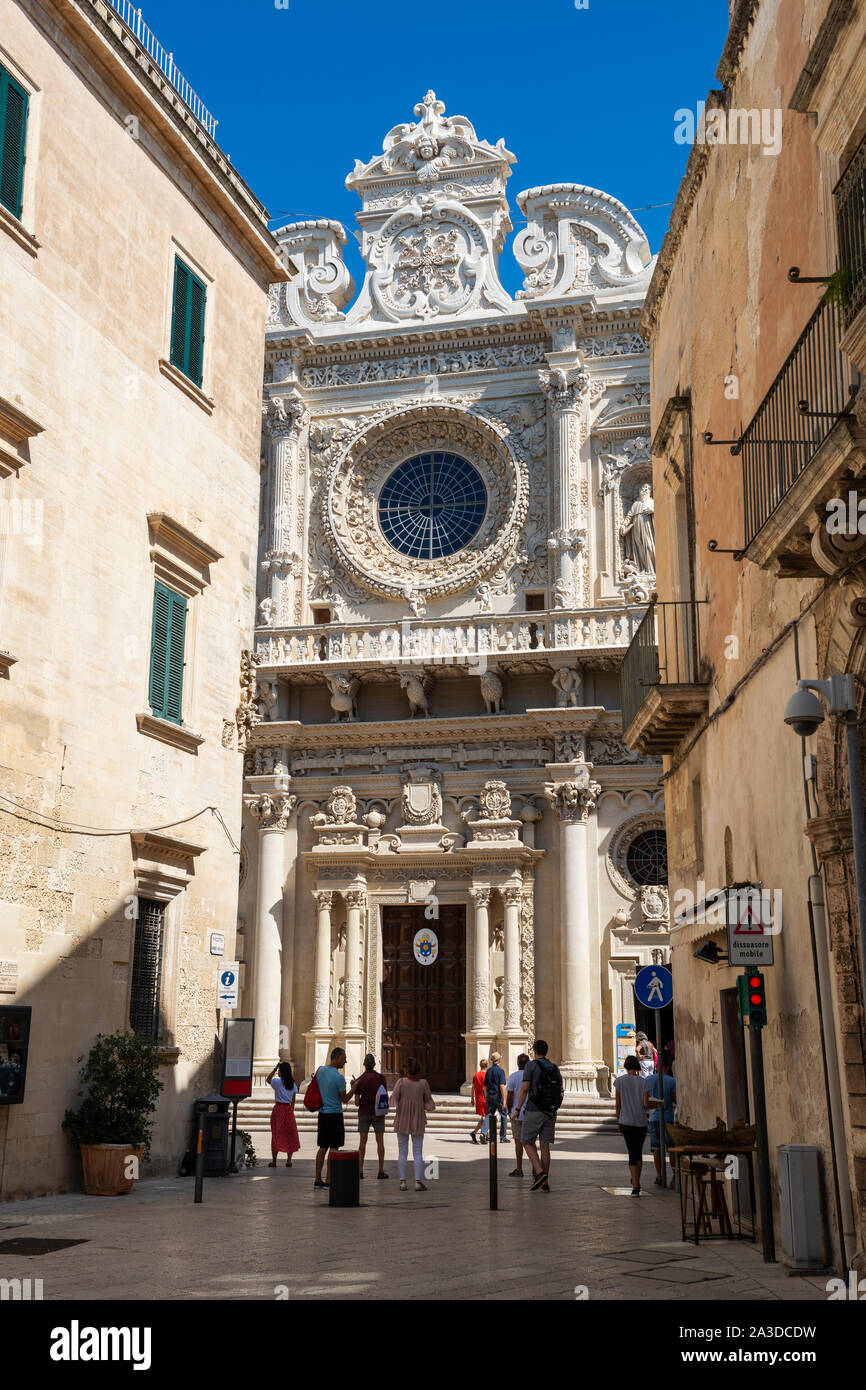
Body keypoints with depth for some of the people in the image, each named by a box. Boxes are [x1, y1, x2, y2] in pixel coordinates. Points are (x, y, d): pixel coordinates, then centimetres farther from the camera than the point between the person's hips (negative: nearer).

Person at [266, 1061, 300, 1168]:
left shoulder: (277, 1082, -10)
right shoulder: (293, 1084, 2)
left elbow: (268, 1080, 11)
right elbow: (293, 1100, 5)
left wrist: (275, 1068, 5)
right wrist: (291, 1111, 14)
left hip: (278, 1108, -3)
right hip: (288, 1109, 3)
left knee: (276, 1134, 2)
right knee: (290, 1134, 9)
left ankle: (274, 1160, 5)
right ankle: (289, 1160, 10)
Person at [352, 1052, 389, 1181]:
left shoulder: (359, 1080, -4)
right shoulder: (381, 1077, -4)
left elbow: (357, 1102, -5)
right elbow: (385, 1096, -4)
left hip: (364, 1113, 0)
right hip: (378, 1113, 0)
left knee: (362, 1141, 6)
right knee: (380, 1141, 4)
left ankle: (360, 1170, 3)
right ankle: (381, 1171, 3)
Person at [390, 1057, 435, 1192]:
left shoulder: (402, 1082, -11)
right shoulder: (423, 1083, -8)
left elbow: (394, 1097, -8)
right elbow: (428, 1100, -1)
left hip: (402, 1120, 0)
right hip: (418, 1121, 0)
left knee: (402, 1152, 6)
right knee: (418, 1152, 6)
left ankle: (403, 1182, 2)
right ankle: (418, 1182, -2)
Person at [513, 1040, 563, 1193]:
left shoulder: (531, 1066, -6)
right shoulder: (554, 1068, 11)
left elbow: (524, 1089, -12)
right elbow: (560, 1090, 12)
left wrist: (517, 1109, -6)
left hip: (534, 1111, -5)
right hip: (550, 1111, 5)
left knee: (528, 1142, 5)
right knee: (545, 1146, 6)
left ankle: (539, 1172, -14)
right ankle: (544, 1183, 4)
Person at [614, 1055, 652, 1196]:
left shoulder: (620, 1081, -2)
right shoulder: (644, 1082, -3)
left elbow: (618, 1104, 1)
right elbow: (645, 1105, -7)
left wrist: (618, 1122, 11)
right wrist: (651, 1107, 17)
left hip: (626, 1122, -1)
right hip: (641, 1122, 1)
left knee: (632, 1154, 1)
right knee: (639, 1153, 18)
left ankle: (635, 1186, -11)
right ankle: (636, 1182, 28)